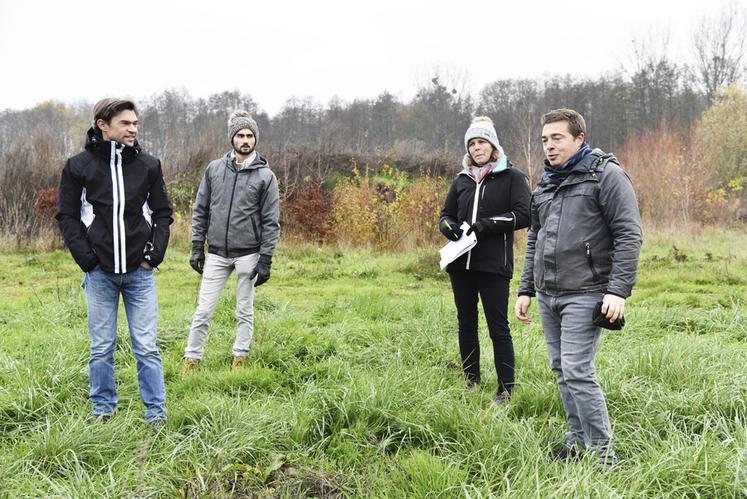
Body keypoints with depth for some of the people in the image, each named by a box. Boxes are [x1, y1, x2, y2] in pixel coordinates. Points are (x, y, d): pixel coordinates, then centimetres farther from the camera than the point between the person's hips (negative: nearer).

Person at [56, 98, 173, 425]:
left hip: (139, 272, 1)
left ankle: (156, 411, 13)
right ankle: (103, 409, 23)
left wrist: (155, 253, -3)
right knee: (101, 348, 8)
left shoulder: (148, 165, 3)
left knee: (146, 346, 3)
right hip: (100, 273, 0)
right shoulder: (78, 166, -1)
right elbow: (67, 216, 2)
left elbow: (163, 213, 9)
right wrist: (86, 258, -7)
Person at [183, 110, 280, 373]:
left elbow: (271, 222, -3)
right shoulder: (214, 169, 5)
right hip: (216, 254, 2)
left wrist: (265, 260, -8)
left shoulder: (265, 176, -3)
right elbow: (201, 211, 10)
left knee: (244, 311, 8)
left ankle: (240, 358, 20)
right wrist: (197, 248, 4)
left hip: (248, 255, -2)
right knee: (203, 310, 2)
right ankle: (192, 360, 12)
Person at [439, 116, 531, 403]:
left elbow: (524, 215, -9)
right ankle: (471, 382, 22)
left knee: (498, 328, -4)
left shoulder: (512, 177, 1)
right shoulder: (461, 180, 15)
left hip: (494, 264, -5)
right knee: (466, 324, 11)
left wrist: (486, 225, -17)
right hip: (461, 264, 5)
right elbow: (446, 215, 20)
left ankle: (506, 390, 3)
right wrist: (448, 226, -4)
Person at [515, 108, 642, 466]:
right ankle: (578, 442, 22)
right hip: (547, 295, 8)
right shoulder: (545, 184, 16)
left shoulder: (607, 175, -6)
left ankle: (603, 453, -2)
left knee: (577, 372, -12)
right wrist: (526, 289, 16)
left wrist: (618, 290, -18)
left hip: (585, 295, -7)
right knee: (561, 371, 11)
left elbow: (629, 235, -11)